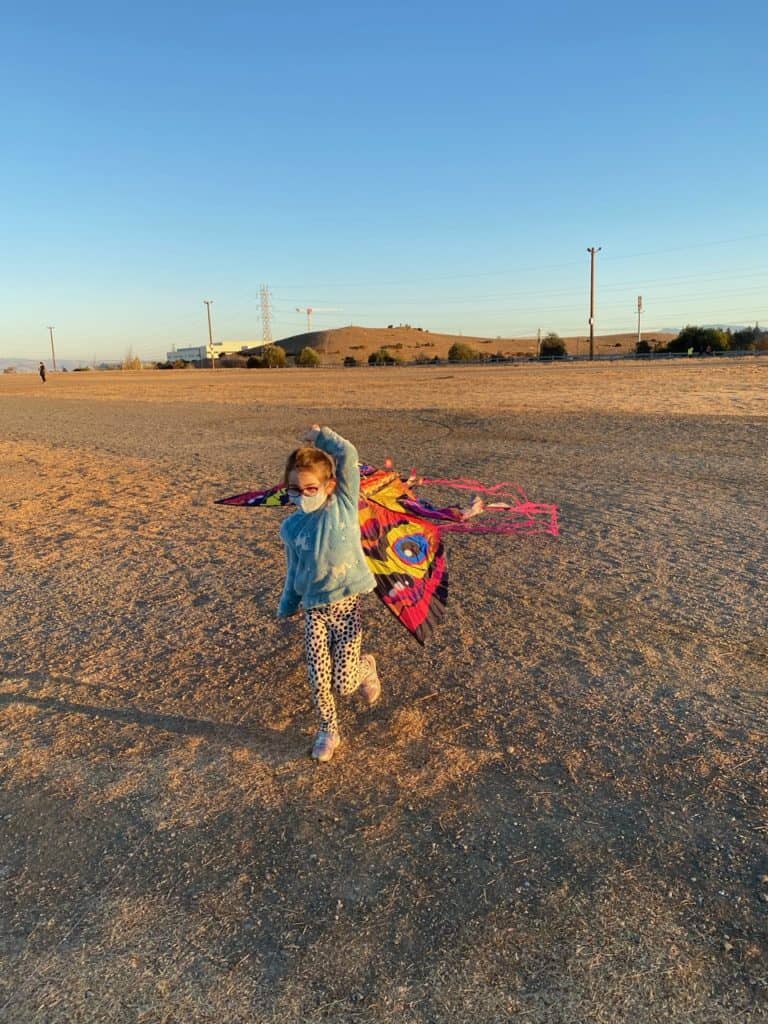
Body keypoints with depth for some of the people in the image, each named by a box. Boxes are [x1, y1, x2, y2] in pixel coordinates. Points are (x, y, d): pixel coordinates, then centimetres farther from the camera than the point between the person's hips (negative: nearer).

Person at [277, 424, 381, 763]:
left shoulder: (344, 505, -4)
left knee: (343, 684, -3)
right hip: (314, 611, 3)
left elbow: (348, 456, -12)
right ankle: (328, 730, 29)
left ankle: (367, 666, 32)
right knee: (318, 681, 2)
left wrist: (321, 435, 0)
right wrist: (286, 606, 24)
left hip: (346, 606, -3)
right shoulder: (290, 527, 4)